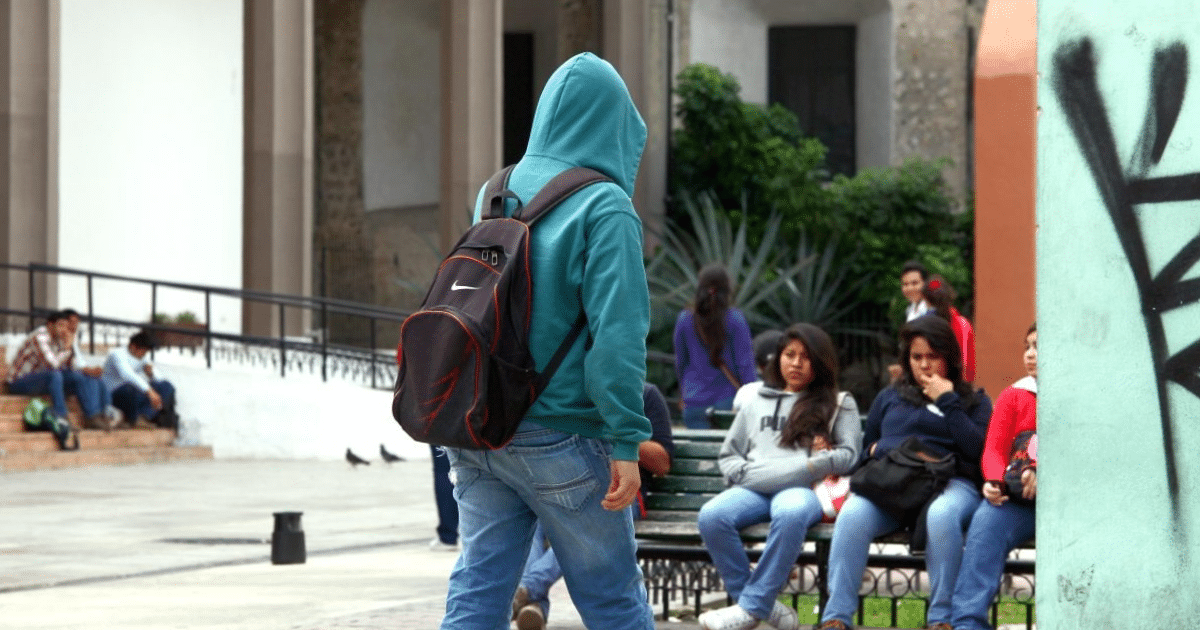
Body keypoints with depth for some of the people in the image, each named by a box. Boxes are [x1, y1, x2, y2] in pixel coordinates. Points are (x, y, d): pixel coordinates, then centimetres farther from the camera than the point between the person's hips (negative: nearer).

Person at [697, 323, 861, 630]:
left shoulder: (839, 404, 22)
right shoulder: (756, 403, 31)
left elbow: (848, 455, 10)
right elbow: (728, 455, 27)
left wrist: (811, 466, -6)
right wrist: (746, 473, 4)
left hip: (804, 489, -3)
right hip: (755, 489, 3)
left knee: (791, 513, -43)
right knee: (711, 516, -32)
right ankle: (763, 605, -24)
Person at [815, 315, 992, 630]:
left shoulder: (974, 400, 20)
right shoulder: (889, 398, 30)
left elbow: (979, 450, 2)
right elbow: (864, 448, 32)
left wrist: (948, 402, 2)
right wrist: (879, 450, 9)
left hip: (951, 483, -2)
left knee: (942, 515, -41)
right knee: (852, 515, -33)